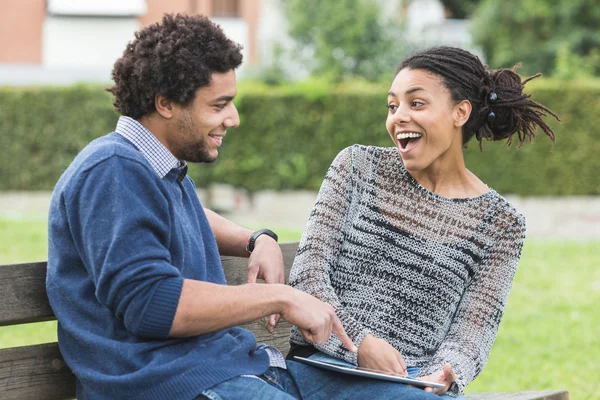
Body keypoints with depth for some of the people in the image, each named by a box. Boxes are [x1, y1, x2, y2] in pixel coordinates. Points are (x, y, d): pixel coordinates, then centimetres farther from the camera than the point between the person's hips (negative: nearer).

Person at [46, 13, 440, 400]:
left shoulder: (166, 169, 21)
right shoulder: (113, 172, -11)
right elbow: (149, 303, -22)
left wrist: (259, 241, 23)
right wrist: (279, 298, -15)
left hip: (241, 365, 10)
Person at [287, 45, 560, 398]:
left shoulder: (501, 223, 6)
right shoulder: (357, 165, 8)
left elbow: (472, 333, 0)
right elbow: (308, 269, 1)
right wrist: (361, 341, -16)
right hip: (325, 366, -1)